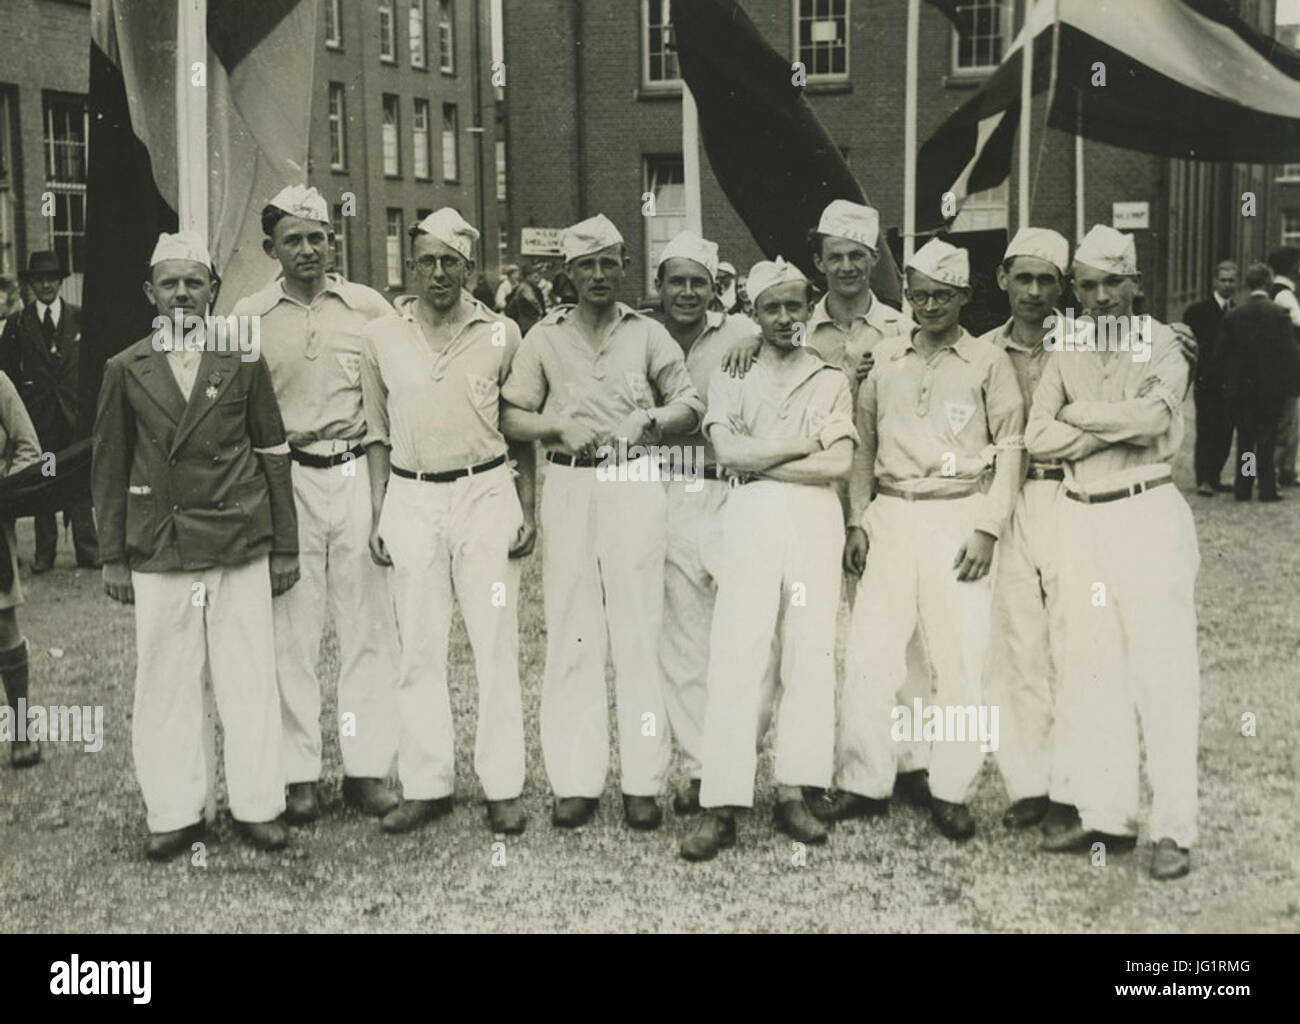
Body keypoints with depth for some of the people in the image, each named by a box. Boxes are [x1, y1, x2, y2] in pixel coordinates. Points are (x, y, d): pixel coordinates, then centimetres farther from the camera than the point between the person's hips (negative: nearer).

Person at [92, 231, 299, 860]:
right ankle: (174, 814, 16)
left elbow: (273, 456, 6)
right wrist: (113, 556, 6)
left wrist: (285, 548, 5)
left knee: (250, 680, 3)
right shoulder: (126, 371, 6)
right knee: (165, 685, 4)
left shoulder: (244, 361, 5)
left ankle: (257, 806, 15)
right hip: (158, 553, 1)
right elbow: (109, 469, 9)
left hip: (241, 549, 0)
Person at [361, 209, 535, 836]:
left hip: (485, 493, -1)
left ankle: (503, 788, 8)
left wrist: (527, 511, 1)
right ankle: (426, 785, 14)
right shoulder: (381, 336, 7)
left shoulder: (501, 335, 2)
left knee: (496, 645, 0)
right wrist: (378, 517, 7)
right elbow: (378, 433, 12)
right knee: (419, 648, 5)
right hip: (410, 499, 2)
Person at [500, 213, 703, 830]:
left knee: (639, 629, -4)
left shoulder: (648, 334, 10)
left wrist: (653, 420, -9)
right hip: (568, 485, 1)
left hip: (634, 484, 0)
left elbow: (691, 403, 11)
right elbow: (510, 415, 9)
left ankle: (643, 783, 2)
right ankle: (575, 780, 5)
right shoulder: (545, 338, 11)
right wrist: (558, 428, -9)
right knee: (570, 629, -1)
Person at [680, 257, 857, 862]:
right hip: (749, 518, -1)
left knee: (811, 653, 0)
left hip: (816, 518, 1)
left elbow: (839, 463, -1)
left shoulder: (830, 380, 13)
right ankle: (721, 807, -8)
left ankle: (793, 794, 8)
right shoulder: (731, 376, 13)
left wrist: (759, 462, -4)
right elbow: (727, 451, -3)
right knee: (735, 657, -8)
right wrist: (804, 444, -2)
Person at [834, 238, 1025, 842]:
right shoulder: (884, 359, 13)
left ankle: (952, 792, 7)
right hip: (890, 516, 3)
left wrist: (987, 528, -7)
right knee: (869, 652, -1)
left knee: (961, 658, -4)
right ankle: (865, 785, 9)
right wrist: (857, 521, 8)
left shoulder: (988, 360, 4)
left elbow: (1010, 447, 1)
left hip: (958, 518, -3)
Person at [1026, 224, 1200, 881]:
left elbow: (1152, 415, -20)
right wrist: (1116, 427, -10)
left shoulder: (1164, 346, -1)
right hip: (1079, 516, 5)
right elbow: (1037, 438, 0)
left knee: (1162, 670, -4)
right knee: (1090, 669, 7)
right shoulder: (1065, 353, 11)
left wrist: (1076, 413, -8)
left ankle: (1172, 830, 2)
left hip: (1148, 513, -4)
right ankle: (1106, 816, 16)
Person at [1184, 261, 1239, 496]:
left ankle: (1215, 477, 15)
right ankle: (1203, 480, -5)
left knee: (1225, 433, 7)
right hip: (1207, 383, -5)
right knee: (1206, 432, -6)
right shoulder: (1197, 311, -1)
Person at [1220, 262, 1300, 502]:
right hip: (1271, 386, -2)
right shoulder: (1280, 313, -9)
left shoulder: (1232, 315, -1)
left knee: (1244, 439, 10)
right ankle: (1267, 489, 3)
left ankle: (1242, 488, 10)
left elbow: (1223, 353, 1)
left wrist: (1228, 383, 11)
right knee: (1267, 440, 3)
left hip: (1241, 388, 2)